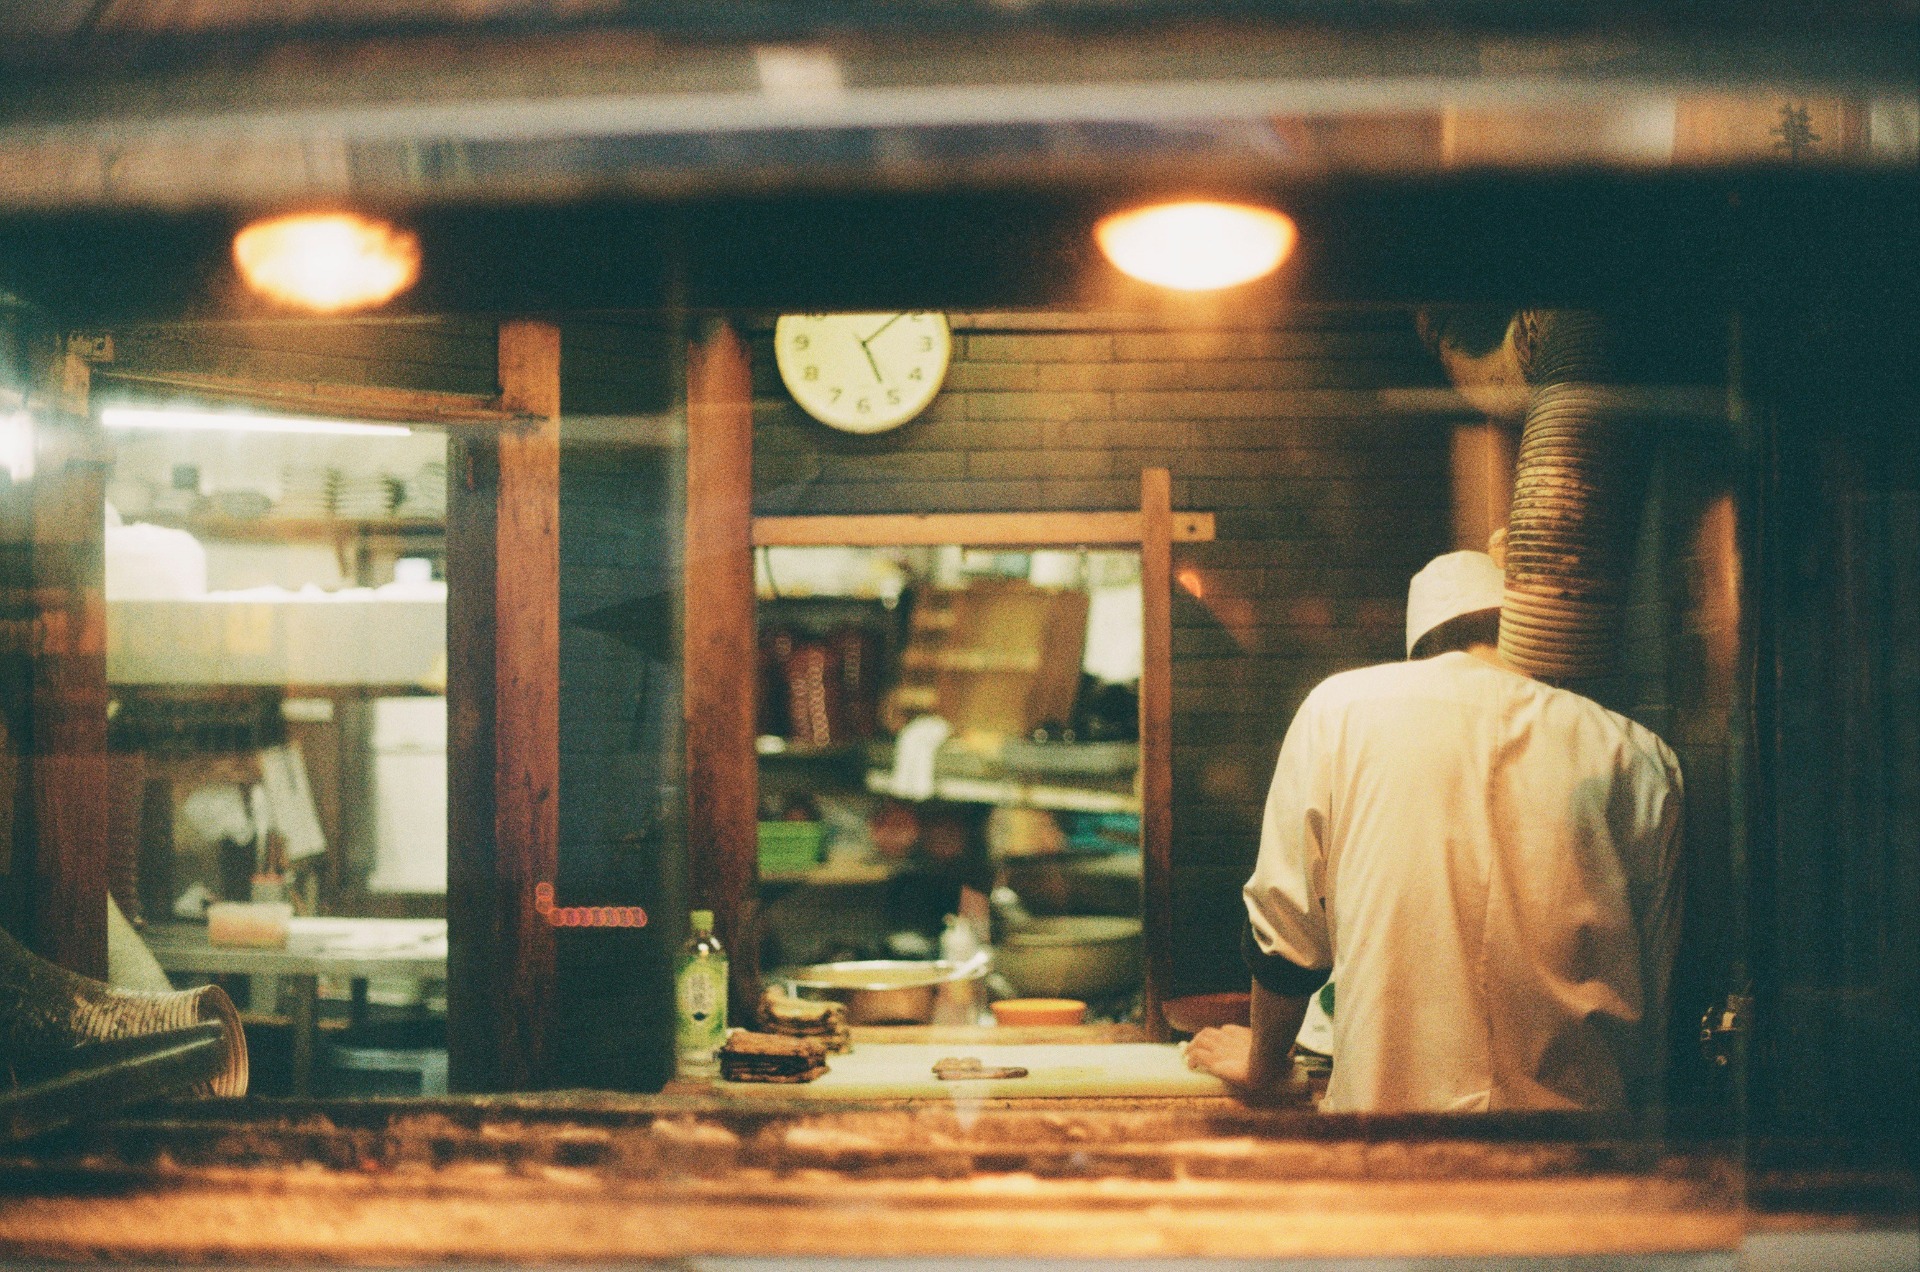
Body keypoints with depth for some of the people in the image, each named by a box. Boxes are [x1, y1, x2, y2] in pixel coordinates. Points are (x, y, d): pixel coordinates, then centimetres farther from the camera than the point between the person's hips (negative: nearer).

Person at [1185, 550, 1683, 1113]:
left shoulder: (1338, 711, 1)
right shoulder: (1644, 762, 4)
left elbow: (1285, 930, 8)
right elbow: (1658, 995, 11)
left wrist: (1263, 1063, 23)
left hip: (1388, 1100, -2)